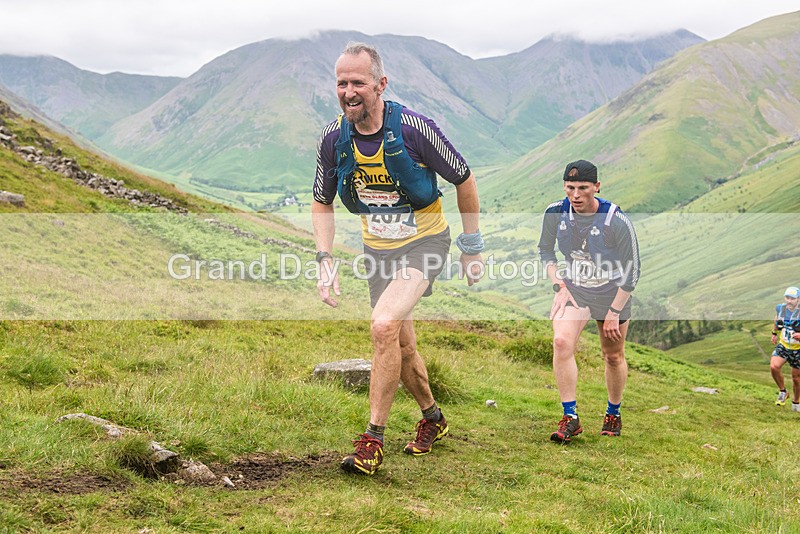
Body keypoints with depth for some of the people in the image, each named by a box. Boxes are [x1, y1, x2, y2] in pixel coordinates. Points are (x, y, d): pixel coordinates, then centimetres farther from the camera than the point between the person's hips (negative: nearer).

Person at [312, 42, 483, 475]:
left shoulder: (413, 128, -23)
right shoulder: (333, 139, -10)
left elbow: (464, 180, -8)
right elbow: (322, 203, 6)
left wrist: (472, 248, -2)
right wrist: (325, 261, -6)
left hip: (424, 243, -5)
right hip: (377, 248, 5)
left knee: (384, 325, -25)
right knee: (401, 344, 14)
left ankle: (373, 439, -14)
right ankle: (432, 419, 41)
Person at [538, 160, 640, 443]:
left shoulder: (617, 221, -22)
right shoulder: (555, 212, -11)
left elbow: (632, 271, -13)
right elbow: (545, 249, 8)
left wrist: (614, 312, -13)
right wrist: (558, 286, -4)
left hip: (611, 292, -2)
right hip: (573, 287, 2)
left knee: (613, 357, 9)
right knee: (561, 342, -21)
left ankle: (613, 414, 34)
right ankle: (570, 418, -14)